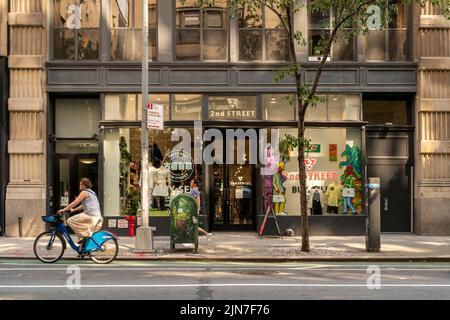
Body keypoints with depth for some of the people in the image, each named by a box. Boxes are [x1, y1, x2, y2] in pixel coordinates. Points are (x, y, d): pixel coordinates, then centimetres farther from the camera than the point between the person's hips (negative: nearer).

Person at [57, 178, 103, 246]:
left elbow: (75, 202, -7)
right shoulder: (92, 193, 25)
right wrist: (73, 210, 33)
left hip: (90, 216, -9)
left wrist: (64, 210, -3)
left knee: (70, 220, -9)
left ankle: (83, 235, -14)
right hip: (97, 217, 10)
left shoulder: (84, 192, -3)